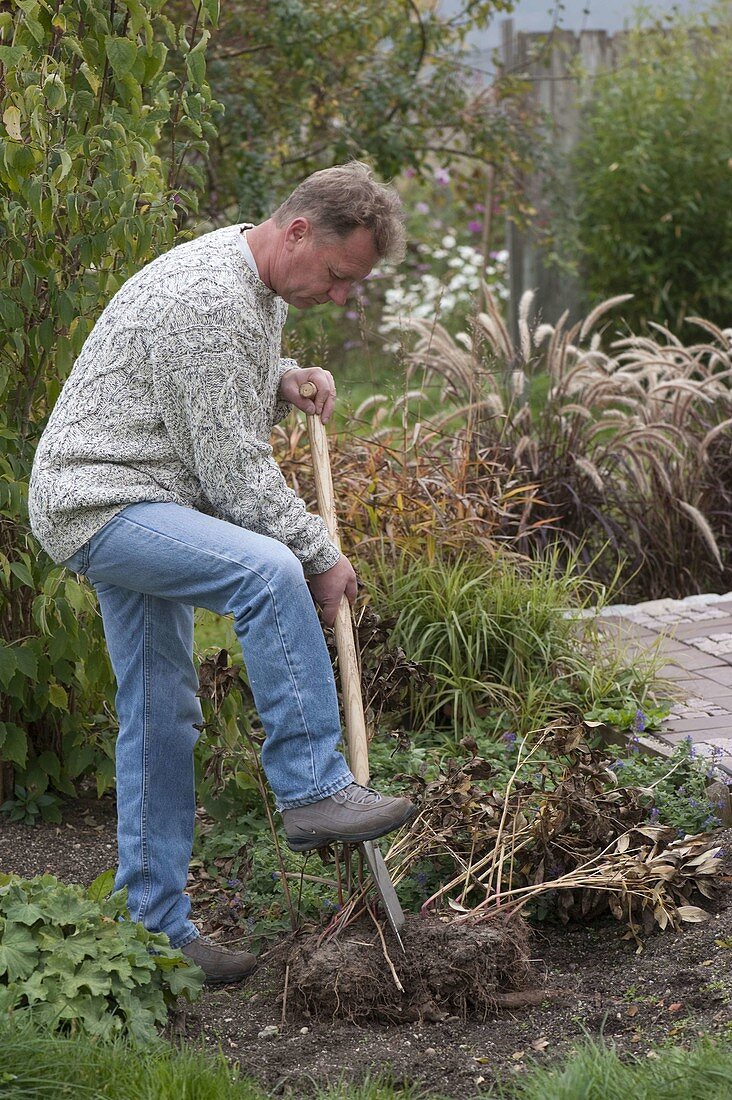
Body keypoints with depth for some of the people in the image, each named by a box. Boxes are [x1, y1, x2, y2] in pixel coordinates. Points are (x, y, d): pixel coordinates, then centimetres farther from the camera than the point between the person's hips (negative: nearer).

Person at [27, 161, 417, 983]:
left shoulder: (258, 281, 10)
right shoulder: (207, 299, -23)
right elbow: (233, 469, -22)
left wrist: (287, 383, 6)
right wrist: (321, 558, -14)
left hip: (143, 509, 10)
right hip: (99, 505, -10)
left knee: (160, 716, 9)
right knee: (270, 572, -31)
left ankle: (154, 925, 15)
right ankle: (312, 792, -24)